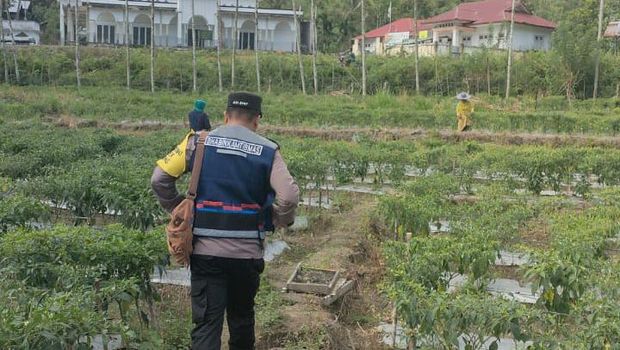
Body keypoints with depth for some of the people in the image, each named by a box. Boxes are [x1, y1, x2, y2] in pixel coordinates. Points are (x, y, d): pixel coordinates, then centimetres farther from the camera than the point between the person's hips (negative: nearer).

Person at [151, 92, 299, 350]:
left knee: (206, 323, 2)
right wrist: (281, 220, 5)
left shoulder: (198, 142, 1)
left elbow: (159, 179, -3)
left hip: (205, 250, 0)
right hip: (247, 252, 0)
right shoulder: (267, 151, -2)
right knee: (241, 317, 21)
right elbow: (288, 197, -14)